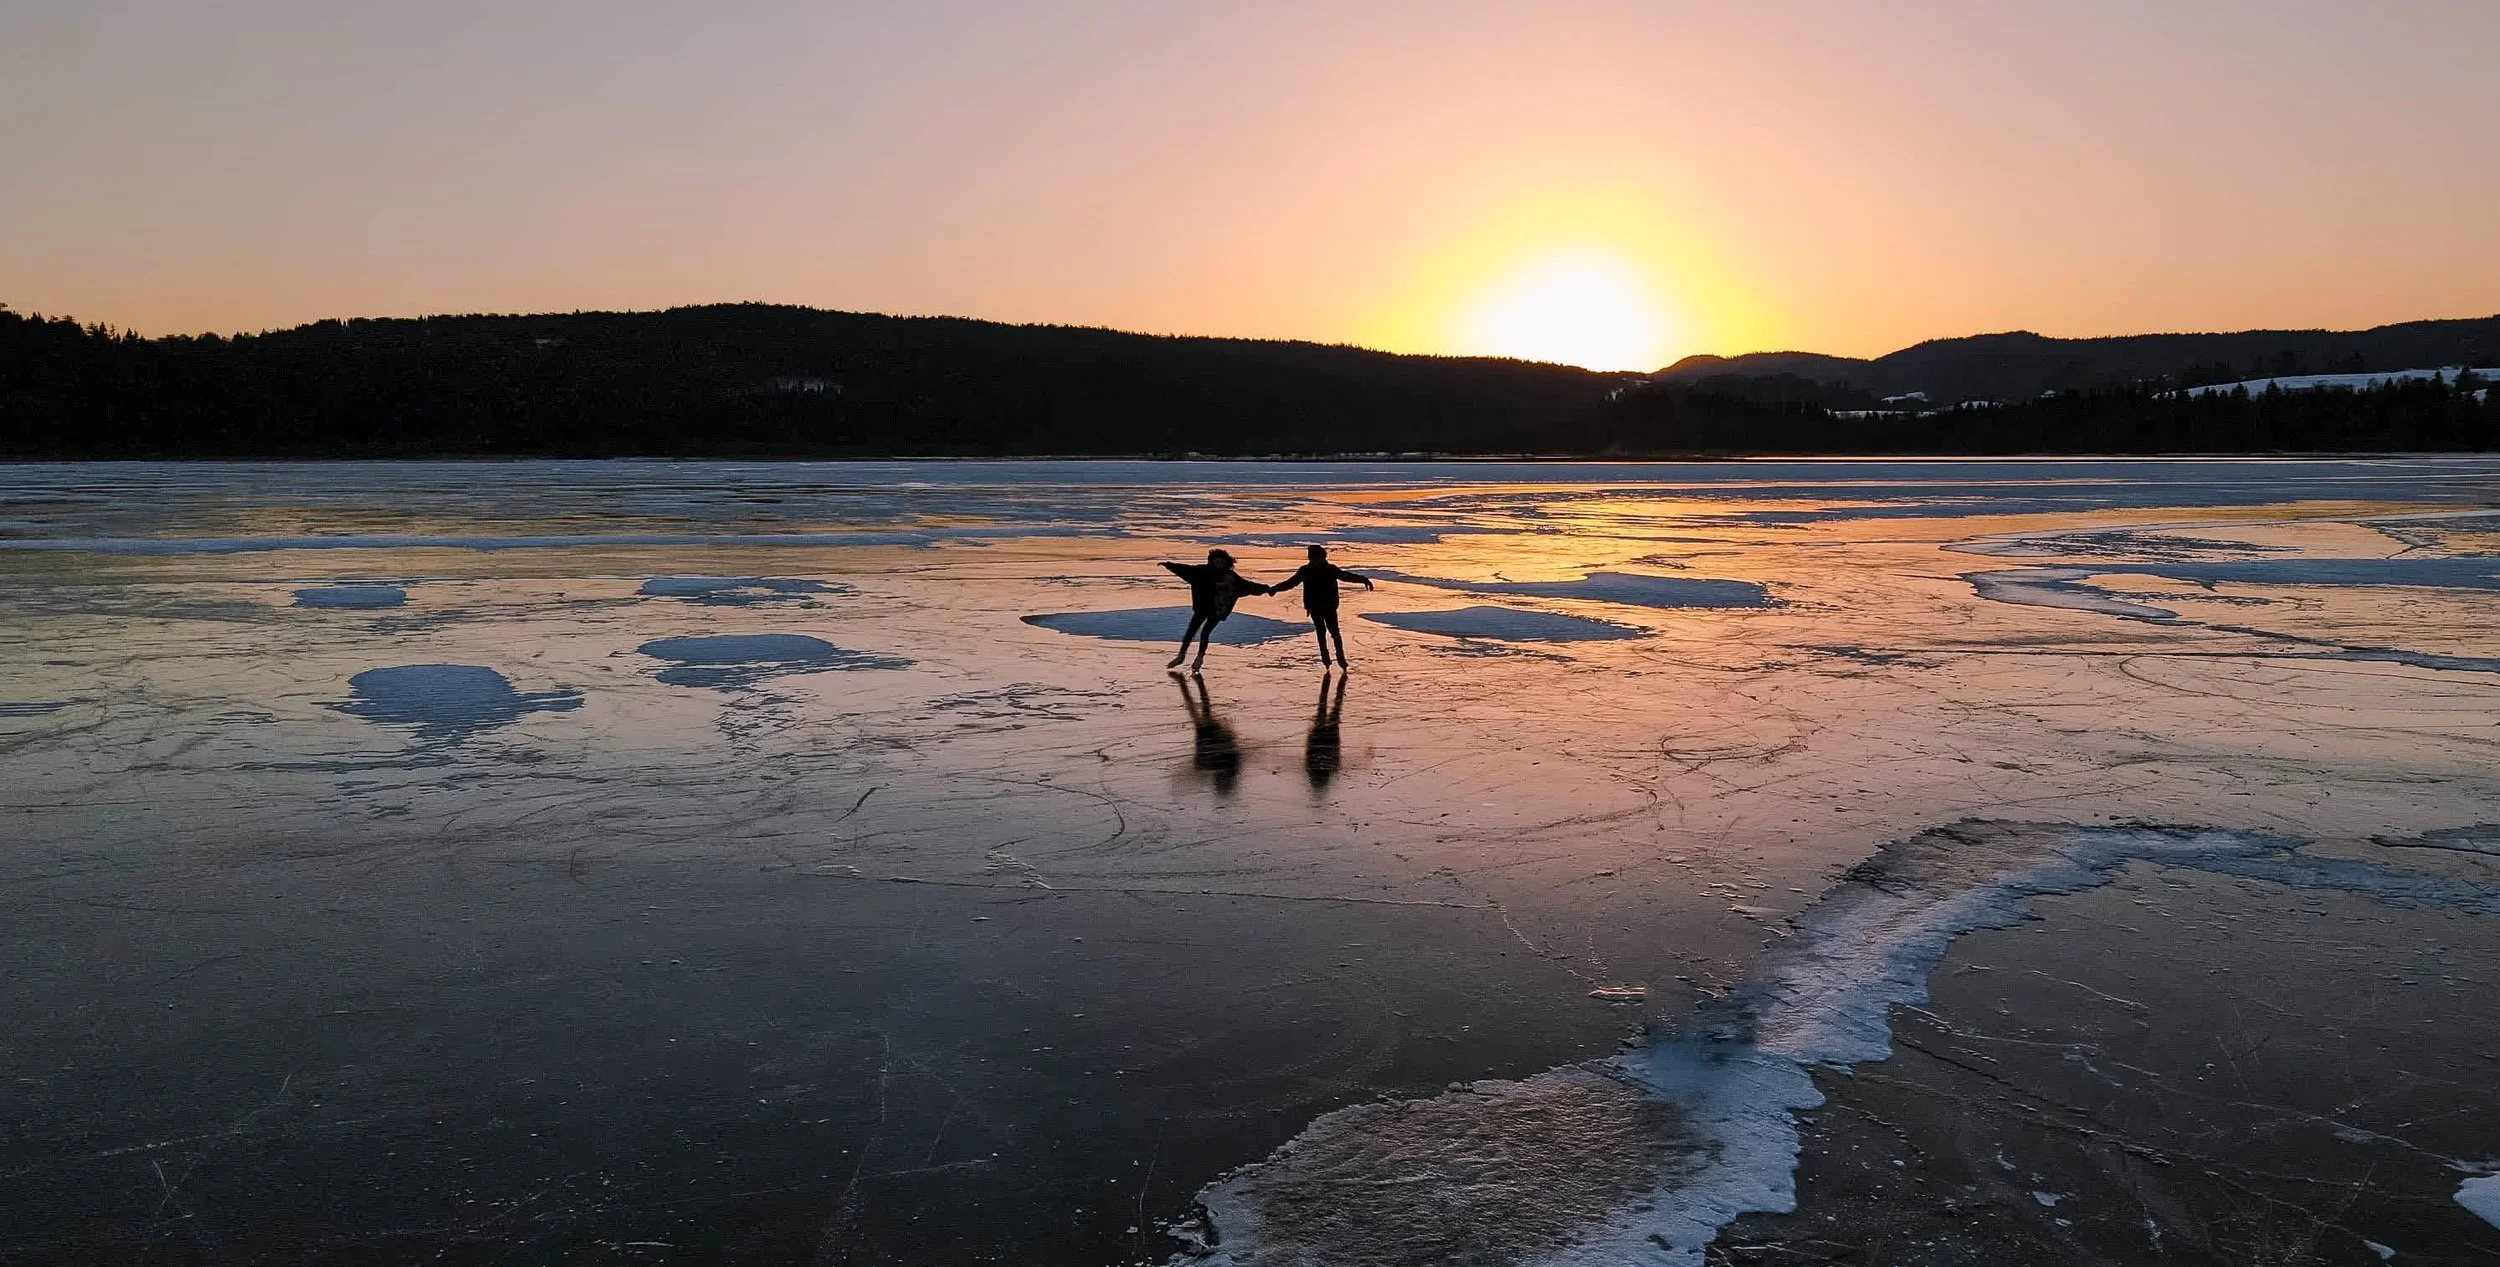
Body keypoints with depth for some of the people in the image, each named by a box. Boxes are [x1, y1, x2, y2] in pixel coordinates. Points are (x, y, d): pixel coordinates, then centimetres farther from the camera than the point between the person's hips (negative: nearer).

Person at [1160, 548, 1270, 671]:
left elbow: (1247, 585, -2)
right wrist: (1170, 565, -12)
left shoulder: (1231, 576, -6)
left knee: (1205, 633, -7)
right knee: (1191, 631, 0)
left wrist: (1265, 589, -3)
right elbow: (1187, 569, -6)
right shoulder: (1204, 570, -4)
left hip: (1217, 611, -2)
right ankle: (1181, 655, 11)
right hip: (1202, 607, 2)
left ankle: (1200, 657, 12)